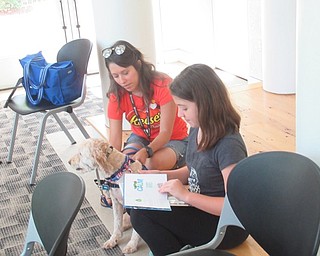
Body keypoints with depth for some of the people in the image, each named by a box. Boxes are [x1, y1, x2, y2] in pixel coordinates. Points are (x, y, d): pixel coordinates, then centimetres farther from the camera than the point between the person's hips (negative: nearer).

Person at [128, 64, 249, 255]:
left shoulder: (229, 145, -27)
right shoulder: (197, 129, -1)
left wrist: (186, 195, -27)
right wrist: (160, 175, 1)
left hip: (227, 226, -9)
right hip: (201, 208, 9)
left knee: (141, 215, -18)